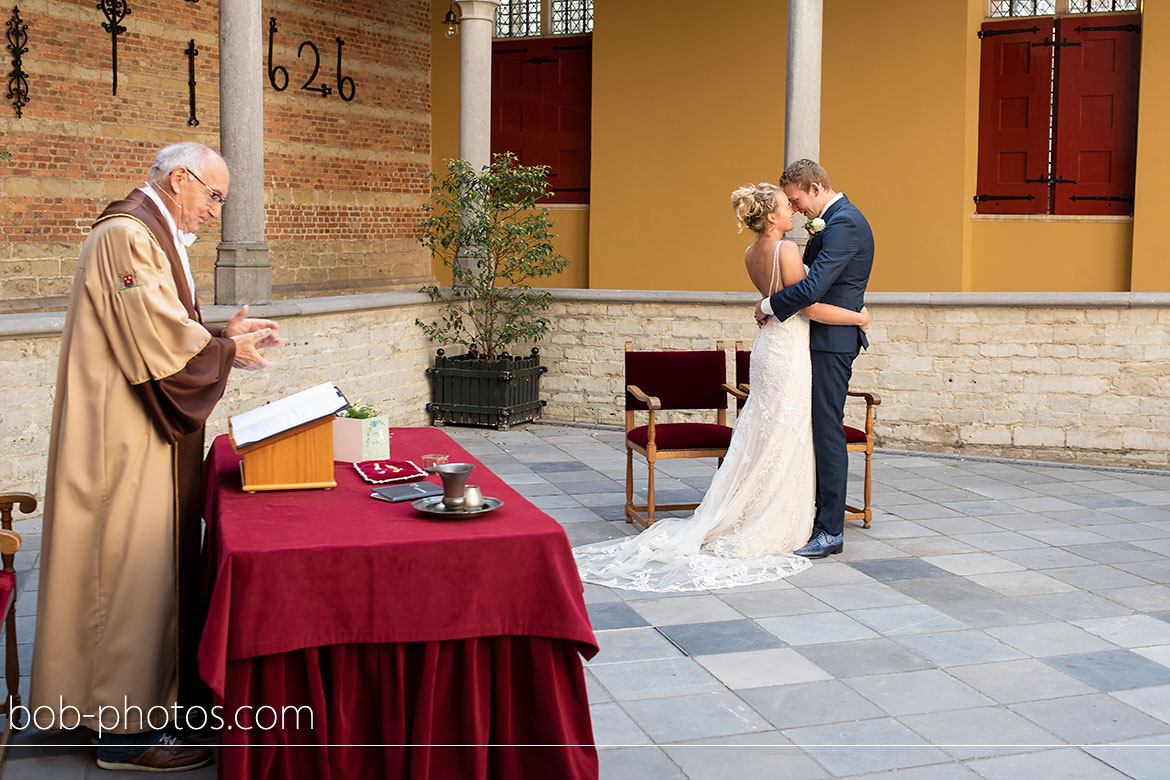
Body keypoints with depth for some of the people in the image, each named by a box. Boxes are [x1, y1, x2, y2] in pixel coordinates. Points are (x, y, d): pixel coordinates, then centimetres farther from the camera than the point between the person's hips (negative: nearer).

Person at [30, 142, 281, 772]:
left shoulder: (153, 236, 17)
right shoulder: (127, 236, -17)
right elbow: (160, 342, -23)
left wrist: (221, 334, 7)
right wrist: (227, 350, -9)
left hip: (149, 437, 11)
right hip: (126, 439, -11)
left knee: (156, 564, 15)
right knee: (133, 567, -5)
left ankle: (156, 686, 26)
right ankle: (125, 729, 4)